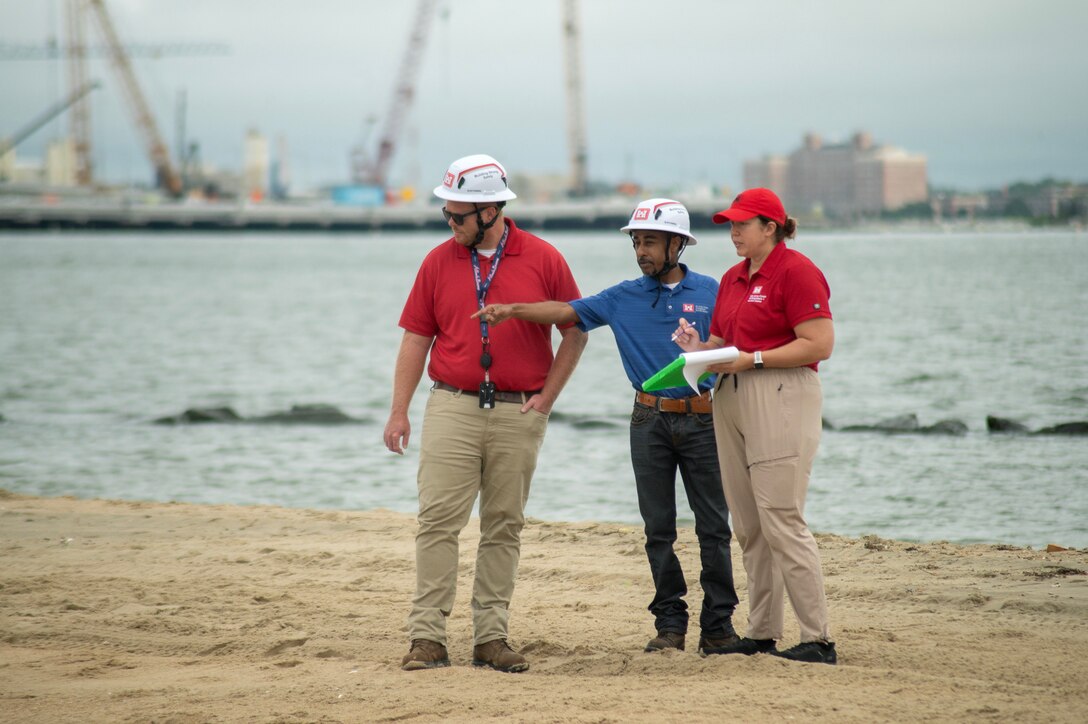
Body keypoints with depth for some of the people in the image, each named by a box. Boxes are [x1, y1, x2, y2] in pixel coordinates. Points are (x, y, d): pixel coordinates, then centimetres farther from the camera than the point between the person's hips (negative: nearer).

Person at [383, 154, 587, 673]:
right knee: (438, 521, -7)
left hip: (519, 413, 0)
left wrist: (547, 396, -1)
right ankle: (427, 636, -7)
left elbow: (575, 332, 7)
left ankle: (491, 637, 11)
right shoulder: (439, 261, 6)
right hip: (452, 406, 0)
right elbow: (416, 338, 7)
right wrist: (399, 411, 1)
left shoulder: (543, 260, 1)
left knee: (504, 528, 5)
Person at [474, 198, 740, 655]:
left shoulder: (708, 292, 3)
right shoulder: (625, 298, 7)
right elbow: (567, 311, -1)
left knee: (713, 526, -1)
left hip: (700, 418, -2)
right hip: (650, 422, 2)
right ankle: (669, 622, 9)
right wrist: (512, 310, -15)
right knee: (658, 527, 3)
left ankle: (719, 623, 5)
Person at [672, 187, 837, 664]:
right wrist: (699, 349, 2)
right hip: (730, 401, 9)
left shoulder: (796, 271, -8)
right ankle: (762, 634, 14)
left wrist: (752, 359, -17)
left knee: (781, 521, -12)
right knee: (747, 527, 8)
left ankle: (818, 639, -9)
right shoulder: (733, 278, 18)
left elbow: (820, 344, -15)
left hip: (781, 399, -9)